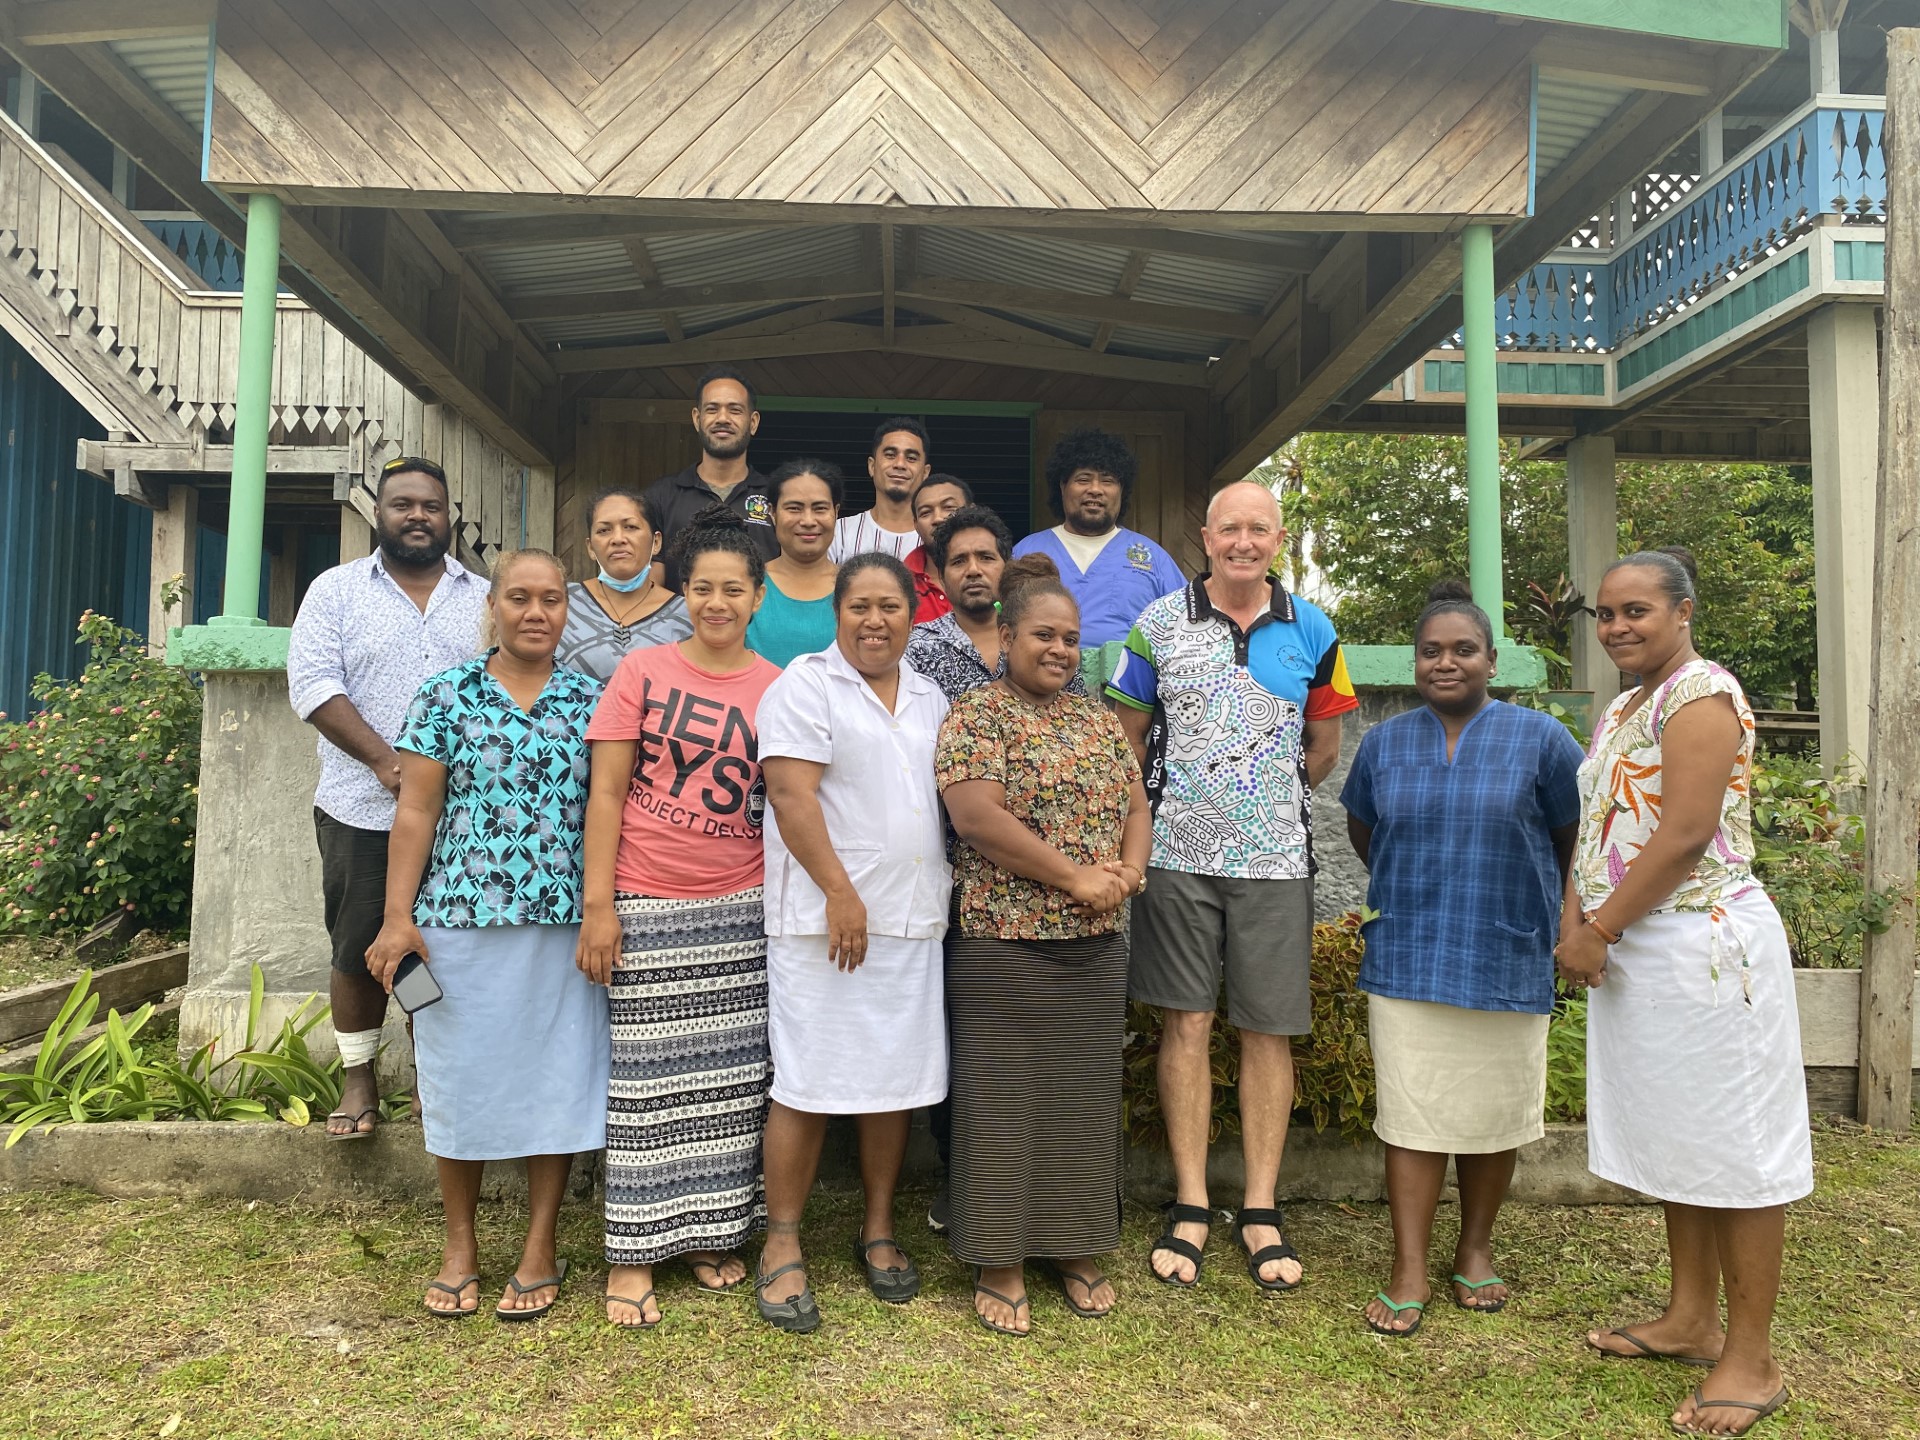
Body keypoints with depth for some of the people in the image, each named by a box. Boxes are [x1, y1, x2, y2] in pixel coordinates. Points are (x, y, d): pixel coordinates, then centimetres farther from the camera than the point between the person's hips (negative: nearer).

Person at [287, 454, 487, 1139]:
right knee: (359, 950, 5)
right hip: (363, 810, -1)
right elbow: (313, 683, -5)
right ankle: (358, 1078, 21)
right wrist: (385, 761, -16)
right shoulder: (337, 590, 5)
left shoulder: (483, 598, 11)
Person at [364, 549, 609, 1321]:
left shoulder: (592, 700, 6)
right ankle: (459, 1247, 26)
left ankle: (540, 1249, 20)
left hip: (563, 922, 1)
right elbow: (416, 811, 1)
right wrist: (398, 917, -5)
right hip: (460, 917, 0)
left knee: (555, 1077, 5)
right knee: (462, 1076, 9)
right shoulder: (446, 694, 3)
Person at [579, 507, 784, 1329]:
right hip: (648, 907, -2)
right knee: (649, 1078, 4)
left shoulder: (777, 690, 5)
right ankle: (633, 1252, 16)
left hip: (741, 908, 2)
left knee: (730, 1077, 9)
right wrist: (598, 905, -7)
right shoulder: (643, 673, -1)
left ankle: (712, 1232, 25)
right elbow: (606, 794, -2)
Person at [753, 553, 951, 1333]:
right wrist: (841, 895, -18)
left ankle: (879, 1231, 25)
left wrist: (951, 883, 11)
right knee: (807, 1086, -2)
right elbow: (792, 795, -14)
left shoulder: (929, 698, 16)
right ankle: (783, 1245, 11)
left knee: (894, 1082, 11)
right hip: (825, 921, -6)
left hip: (913, 920, 6)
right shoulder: (805, 686, -5)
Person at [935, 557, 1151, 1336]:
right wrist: (1074, 875, -16)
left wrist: (1125, 874, -7)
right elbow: (978, 815, -17)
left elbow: (1136, 808, 14)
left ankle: (1077, 1252, 28)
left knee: (1086, 1096, 13)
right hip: (1004, 943, -6)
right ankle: (999, 1265, 16)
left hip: (1097, 943, 6)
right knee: (1002, 1100, 2)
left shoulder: (1099, 719, 14)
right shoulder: (976, 714, -6)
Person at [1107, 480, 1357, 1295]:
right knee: (1185, 1023, 3)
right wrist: (1150, 816, 5)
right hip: (1179, 855, -1)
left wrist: (1267, 802, 9)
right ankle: (1190, 1207, 15)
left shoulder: (1311, 632, 6)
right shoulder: (1159, 624, 1)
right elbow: (1127, 736, 7)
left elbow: (1323, 746, 14)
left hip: (1275, 860, 1)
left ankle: (1261, 1211, 17)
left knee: (1267, 1030, 5)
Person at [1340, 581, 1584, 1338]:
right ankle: (1409, 1271, 9)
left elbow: (1573, 836, 8)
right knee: (1413, 1114, 1)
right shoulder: (1383, 743, 5)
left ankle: (1475, 1250, 29)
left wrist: (1520, 900, 14)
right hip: (1407, 959, 1)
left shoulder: (1539, 739, -3)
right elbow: (1363, 831, 20)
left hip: (1509, 961, -1)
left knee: (1494, 1113, 11)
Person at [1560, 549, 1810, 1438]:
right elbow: (1596, 826, 14)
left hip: (1704, 943, -9)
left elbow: (1686, 833, -22)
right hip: (1635, 952, 10)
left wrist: (1597, 930, -17)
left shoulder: (1700, 695, -13)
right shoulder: (1624, 708, 15)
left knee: (1732, 1145, 0)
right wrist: (1574, 920, -2)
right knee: (1676, 1136, 17)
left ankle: (1751, 1360, 11)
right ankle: (1692, 1318, 31)